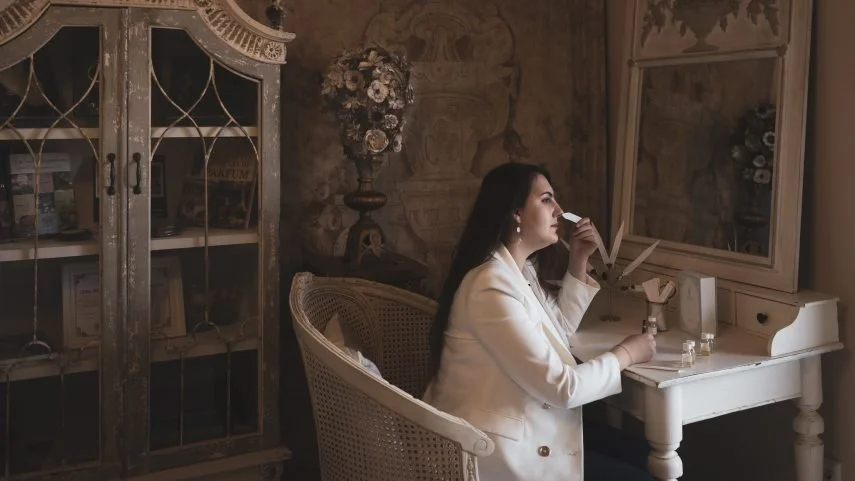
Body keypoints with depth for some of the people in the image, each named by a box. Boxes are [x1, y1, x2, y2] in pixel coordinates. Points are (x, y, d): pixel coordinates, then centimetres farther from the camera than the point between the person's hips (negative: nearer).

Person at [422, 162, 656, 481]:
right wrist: (625, 355, -9)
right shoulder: (493, 286, -26)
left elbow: (558, 332, 19)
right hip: (494, 451, -10)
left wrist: (579, 263, 9)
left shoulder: (522, 270, 6)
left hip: (515, 430, 10)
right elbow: (562, 388, -25)